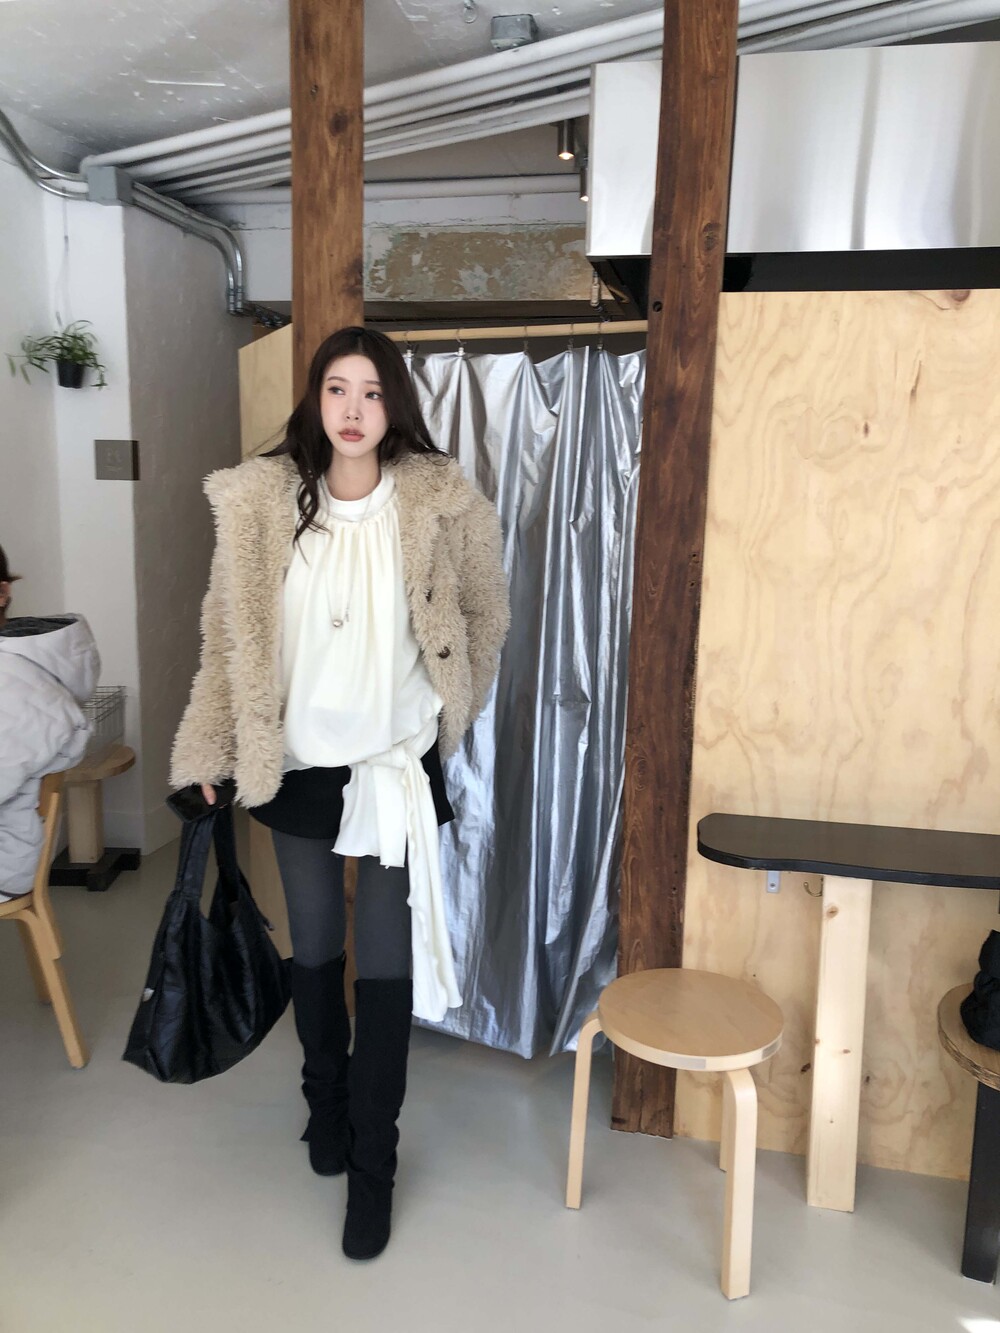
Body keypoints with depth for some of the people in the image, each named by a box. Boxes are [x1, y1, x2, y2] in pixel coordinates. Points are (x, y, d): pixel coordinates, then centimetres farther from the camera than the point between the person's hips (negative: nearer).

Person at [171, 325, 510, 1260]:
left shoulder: (441, 502, -9)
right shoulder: (261, 500, -6)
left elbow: (486, 618, 6)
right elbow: (230, 630, 2)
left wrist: (446, 717, 11)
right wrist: (210, 747, 3)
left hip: (397, 764, -1)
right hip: (297, 763, 2)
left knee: (387, 963, 3)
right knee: (314, 948, 18)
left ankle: (372, 1165, 21)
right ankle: (326, 1106, 43)